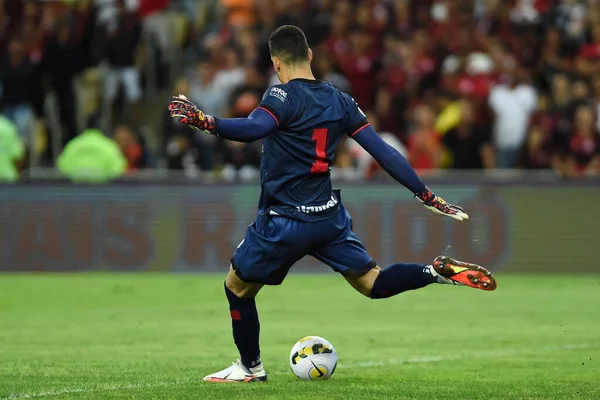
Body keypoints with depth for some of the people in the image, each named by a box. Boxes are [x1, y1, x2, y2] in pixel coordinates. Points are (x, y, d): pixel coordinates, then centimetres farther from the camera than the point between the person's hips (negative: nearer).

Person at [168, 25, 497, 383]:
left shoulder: (284, 96, -13)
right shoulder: (340, 101, 6)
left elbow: (254, 128, -35)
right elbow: (382, 151, 3)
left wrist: (205, 122, -47)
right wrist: (427, 196, 6)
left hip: (284, 222, -6)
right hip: (330, 218, 6)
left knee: (237, 287, 15)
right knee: (372, 283, 12)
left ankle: (251, 368, 24)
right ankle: (438, 272, -10)